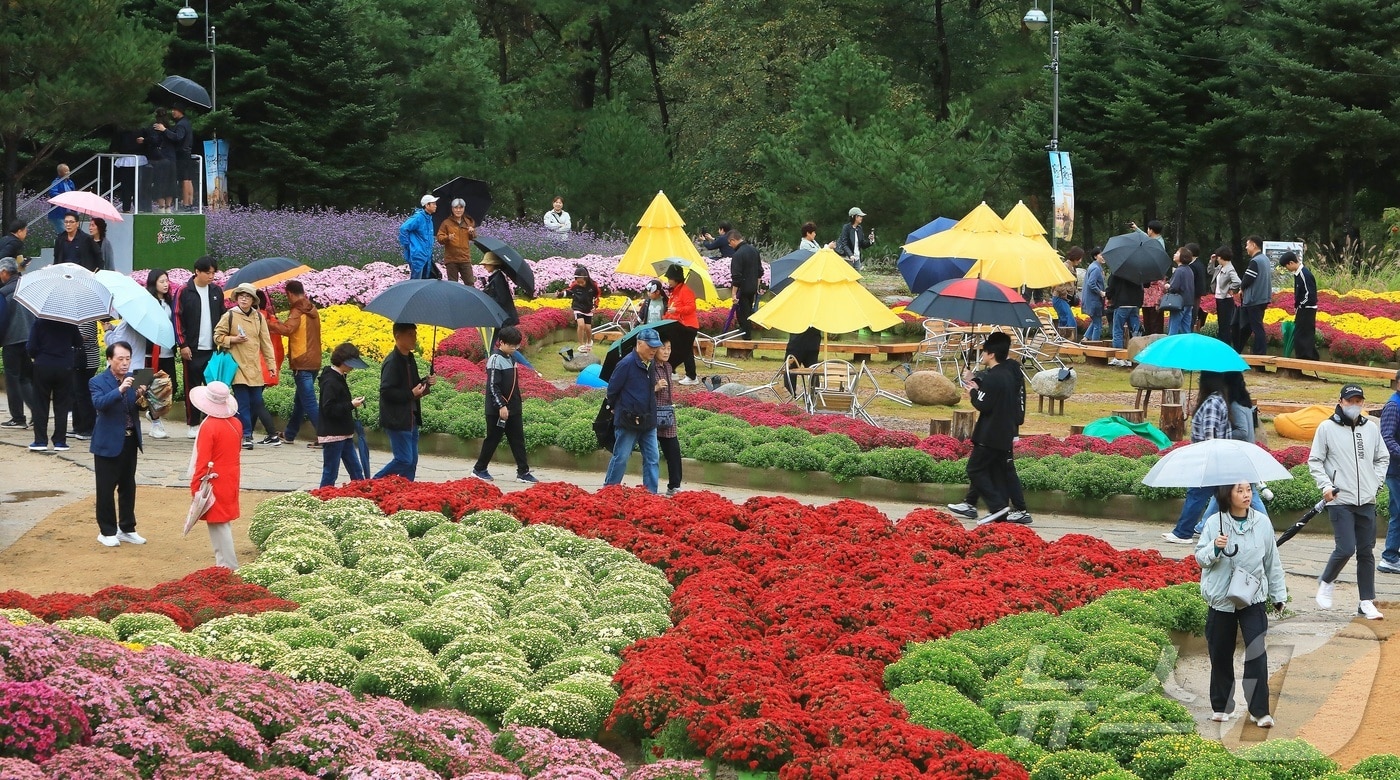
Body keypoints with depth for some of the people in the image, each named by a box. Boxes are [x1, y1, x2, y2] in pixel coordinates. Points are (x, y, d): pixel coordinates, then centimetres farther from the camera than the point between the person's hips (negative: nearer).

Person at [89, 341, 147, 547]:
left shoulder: (133, 379, 6)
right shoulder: (98, 382, -9)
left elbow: (139, 407, 6)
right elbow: (99, 403, -27)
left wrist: (140, 397, -16)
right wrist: (120, 390, -38)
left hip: (130, 441, 5)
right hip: (108, 443, -5)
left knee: (128, 487, 13)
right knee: (106, 489, 1)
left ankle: (127, 529, 24)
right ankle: (106, 532, 11)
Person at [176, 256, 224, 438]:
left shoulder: (217, 291, 8)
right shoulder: (184, 292, -4)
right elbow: (177, 319, -5)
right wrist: (182, 345, -9)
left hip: (213, 348, 3)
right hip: (192, 349, -3)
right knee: (193, 387, 4)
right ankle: (193, 424, 11)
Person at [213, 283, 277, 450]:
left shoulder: (259, 317, 10)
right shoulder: (229, 316, 0)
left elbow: (266, 342, 11)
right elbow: (218, 336, 3)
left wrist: (271, 364, 6)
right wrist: (233, 339, -14)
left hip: (255, 368, 4)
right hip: (237, 366, -4)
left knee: (256, 402, 3)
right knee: (243, 403, -9)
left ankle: (247, 432, 19)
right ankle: (246, 435, -6)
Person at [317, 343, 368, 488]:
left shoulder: (339, 378, 12)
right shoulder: (331, 382, -18)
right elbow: (329, 409, -24)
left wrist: (352, 403, 6)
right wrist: (351, 405, -22)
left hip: (344, 434, 10)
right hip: (332, 436, -10)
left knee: (356, 471, 10)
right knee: (330, 473, -2)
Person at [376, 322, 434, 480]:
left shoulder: (409, 359, 12)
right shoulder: (392, 362, -17)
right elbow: (386, 392, -23)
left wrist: (425, 383, 3)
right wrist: (411, 394, -21)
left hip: (411, 419, 9)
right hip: (397, 420, -9)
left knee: (412, 461, 10)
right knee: (404, 460, -8)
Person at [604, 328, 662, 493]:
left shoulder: (650, 365, 8)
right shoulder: (626, 364, -15)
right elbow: (612, 390, -7)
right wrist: (617, 409, 4)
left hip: (648, 421, 7)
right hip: (629, 422, -7)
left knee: (652, 459, 4)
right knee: (621, 457, 2)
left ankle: (650, 493, 8)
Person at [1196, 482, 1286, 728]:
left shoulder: (1262, 522, 1)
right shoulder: (1215, 523, -4)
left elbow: (1272, 561, 10)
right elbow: (1200, 557, -1)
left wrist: (1278, 595, 13)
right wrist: (1214, 548, -22)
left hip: (1253, 598, 0)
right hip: (1221, 599, 0)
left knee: (1257, 653, -10)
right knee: (1221, 655, 9)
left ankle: (1260, 710, -7)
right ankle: (1220, 706, 24)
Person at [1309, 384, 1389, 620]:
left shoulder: (1371, 428, 10)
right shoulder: (1327, 428, -1)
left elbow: (1383, 458, 21)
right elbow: (1314, 461, 1)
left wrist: (1376, 481, 7)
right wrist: (1325, 485, -11)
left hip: (1367, 502, 4)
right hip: (1340, 500, -4)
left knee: (1366, 552, 6)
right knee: (1345, 549, -13)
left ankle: (1367, 602, 12)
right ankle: (1326, 582, 14)